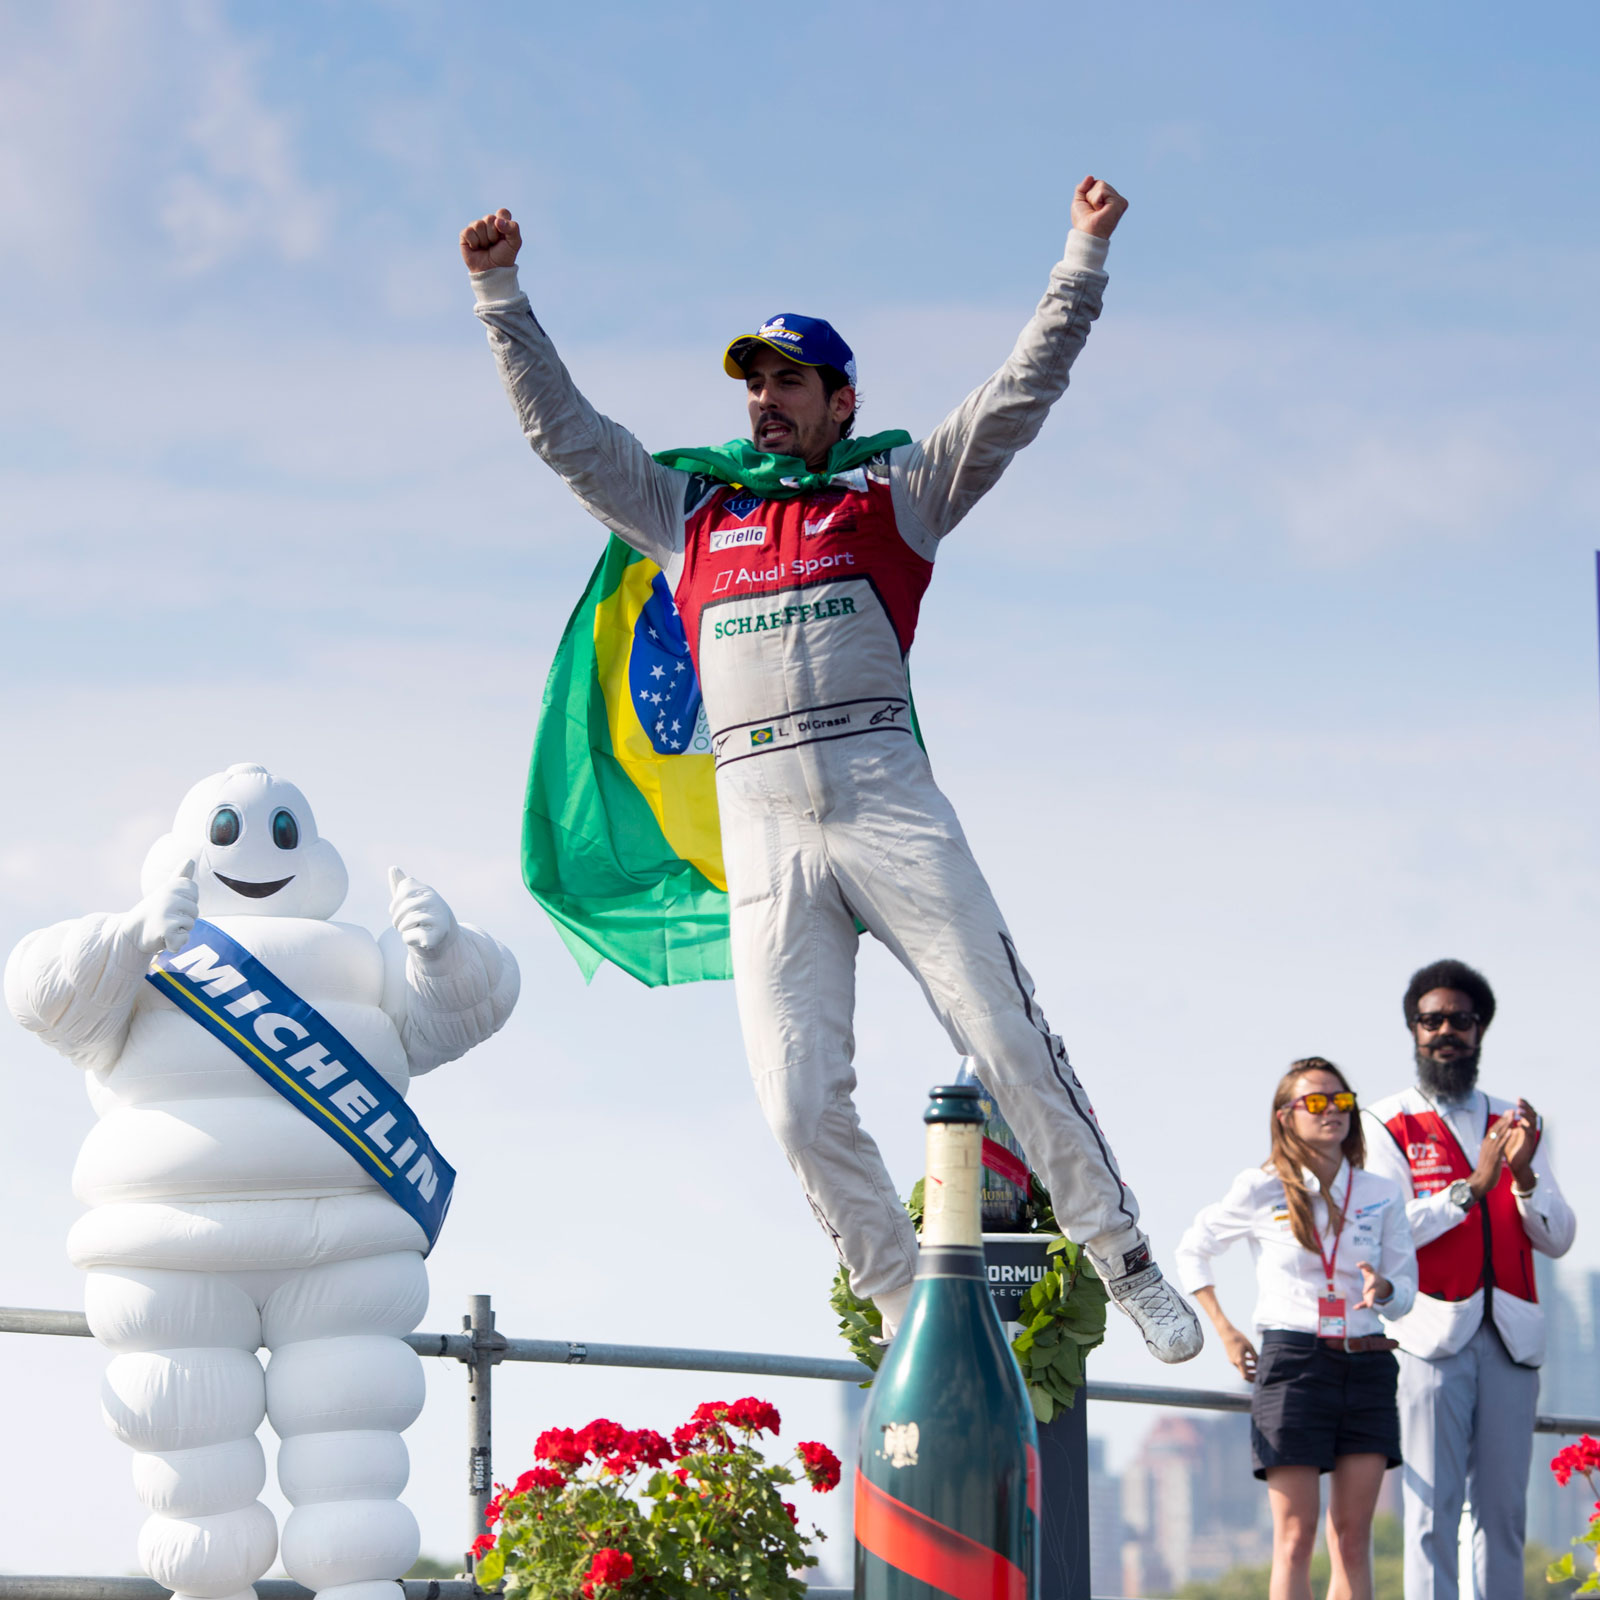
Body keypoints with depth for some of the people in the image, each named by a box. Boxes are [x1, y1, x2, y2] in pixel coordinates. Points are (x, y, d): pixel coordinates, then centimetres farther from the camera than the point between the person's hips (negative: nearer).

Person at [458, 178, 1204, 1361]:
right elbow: (562, 427, 23)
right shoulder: (685, 510, 20)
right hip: (759, 821, 3)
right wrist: (502, 293, 18)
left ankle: (1126, 1264, 4)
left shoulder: (893, 492, 12)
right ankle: (907, 1314, 7)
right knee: (802, 1103, -4)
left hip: (885, 800, -2)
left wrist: (1083, 258, 3)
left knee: (1011, 1044, -5)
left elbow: (1020, 398, 8)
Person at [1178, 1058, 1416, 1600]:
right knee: (1296, 1536, -7)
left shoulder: (1381, 1196, 8)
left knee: (1353, 1536, 0)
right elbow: (1192, 1251, 16)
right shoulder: (1261, 1189, 2)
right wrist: (1225, 1332, 8)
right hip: (1292, 1360, -3)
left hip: (1367, 1365, 3)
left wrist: (1382, 1287, -13)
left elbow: (1406, 1290, 11)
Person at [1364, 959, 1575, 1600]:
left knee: (1503, 1510, 0)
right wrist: (1473, 1186, -16)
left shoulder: (1514, 1123, 18)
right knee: (1433, 1508, -9)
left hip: (1511, 1336, 4)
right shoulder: (1388, 1124, 7)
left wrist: (1524, 1176, -8)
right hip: (1434, 1332, -4)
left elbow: (1558, 1238, 11)